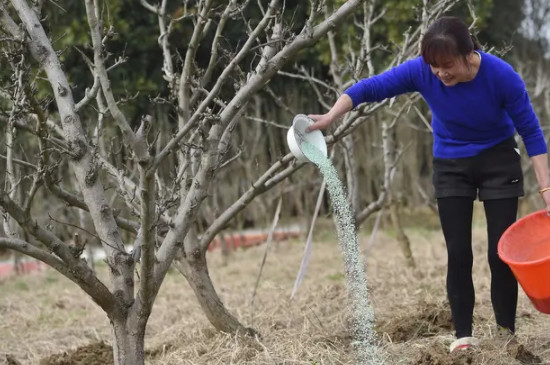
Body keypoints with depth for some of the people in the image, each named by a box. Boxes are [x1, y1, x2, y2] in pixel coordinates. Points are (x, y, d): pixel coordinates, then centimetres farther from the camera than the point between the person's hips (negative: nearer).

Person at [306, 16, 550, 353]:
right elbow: (370, 88, -17)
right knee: (458, 253, -3)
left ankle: (506, 332, 6)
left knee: (501, 252, -4)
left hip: (499, 163, -2)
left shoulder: (501, 75, -28)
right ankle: (463, 334, 4)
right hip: (451, 167, 2)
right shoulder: (421, 71, -24)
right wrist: (330, 117, -32)